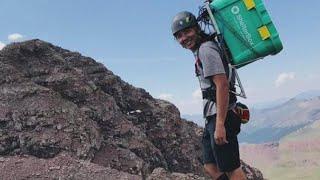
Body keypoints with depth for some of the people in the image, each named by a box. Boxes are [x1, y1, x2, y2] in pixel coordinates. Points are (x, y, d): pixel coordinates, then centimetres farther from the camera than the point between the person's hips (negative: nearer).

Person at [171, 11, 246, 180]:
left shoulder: (206, 50, -12)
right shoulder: (200, 50, 20)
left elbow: (222, 86, -22)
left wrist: (220, 124, -26)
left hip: (220, 116, -10)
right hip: (213, 117, 10)